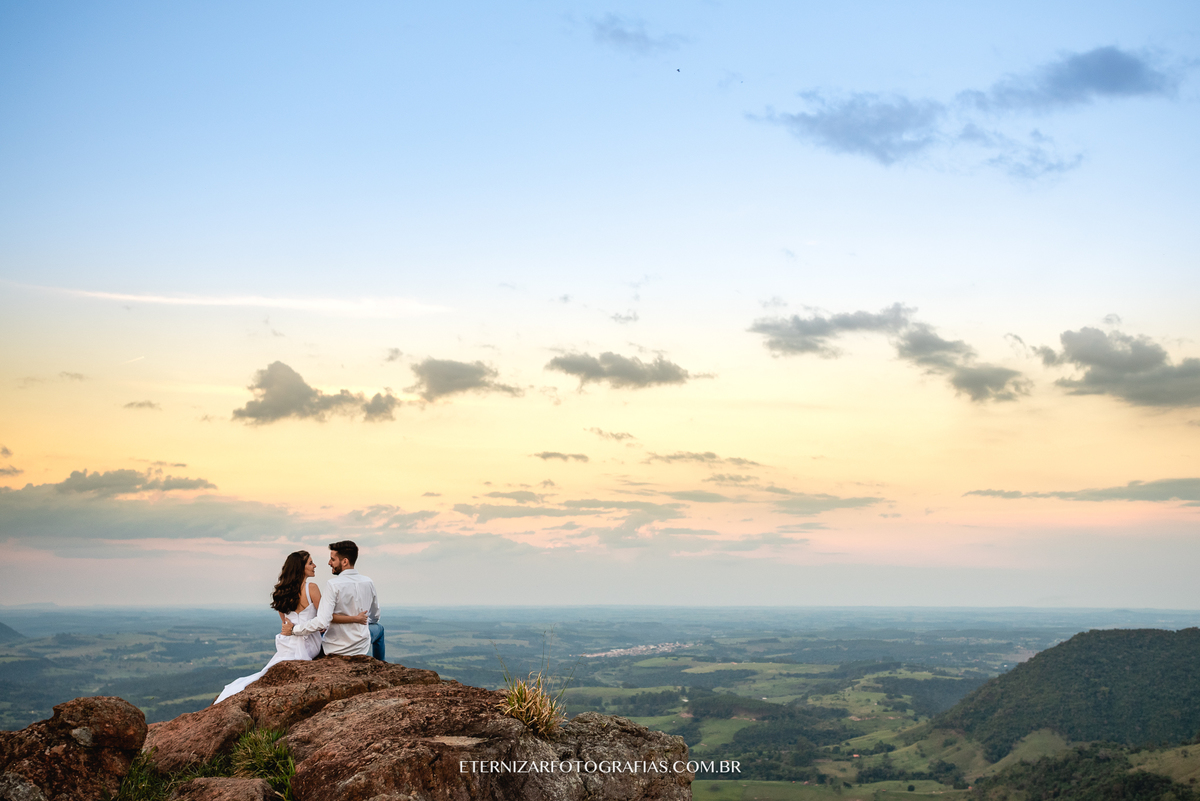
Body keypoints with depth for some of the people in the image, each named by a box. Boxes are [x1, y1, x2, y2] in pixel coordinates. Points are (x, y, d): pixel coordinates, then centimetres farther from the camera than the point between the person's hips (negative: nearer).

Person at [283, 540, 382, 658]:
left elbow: (322, 622, -27)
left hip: (335, 650, -4)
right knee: (379, 628, 38)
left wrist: (293, 629, -16)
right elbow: (375, 617, 11)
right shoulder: (369, 583, -4)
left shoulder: (333, 585, -20)